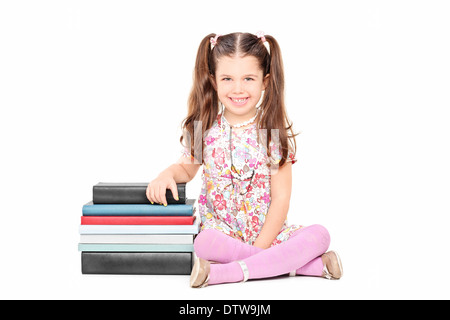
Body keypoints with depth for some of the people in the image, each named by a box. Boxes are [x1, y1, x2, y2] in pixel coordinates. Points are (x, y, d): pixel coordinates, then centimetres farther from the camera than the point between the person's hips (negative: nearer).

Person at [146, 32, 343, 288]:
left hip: (268, 230, 0)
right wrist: (168, 174, -9)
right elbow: (188, 168, 15)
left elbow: (281, 198, -8)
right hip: (221, 230, 0)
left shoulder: (274, 132, -6)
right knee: (203, 243, -35)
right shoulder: (202, 129, -1)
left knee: (319, 235, -25)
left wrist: (260, 246, -15)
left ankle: (225, 272, -31)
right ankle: (307, 264, -27)